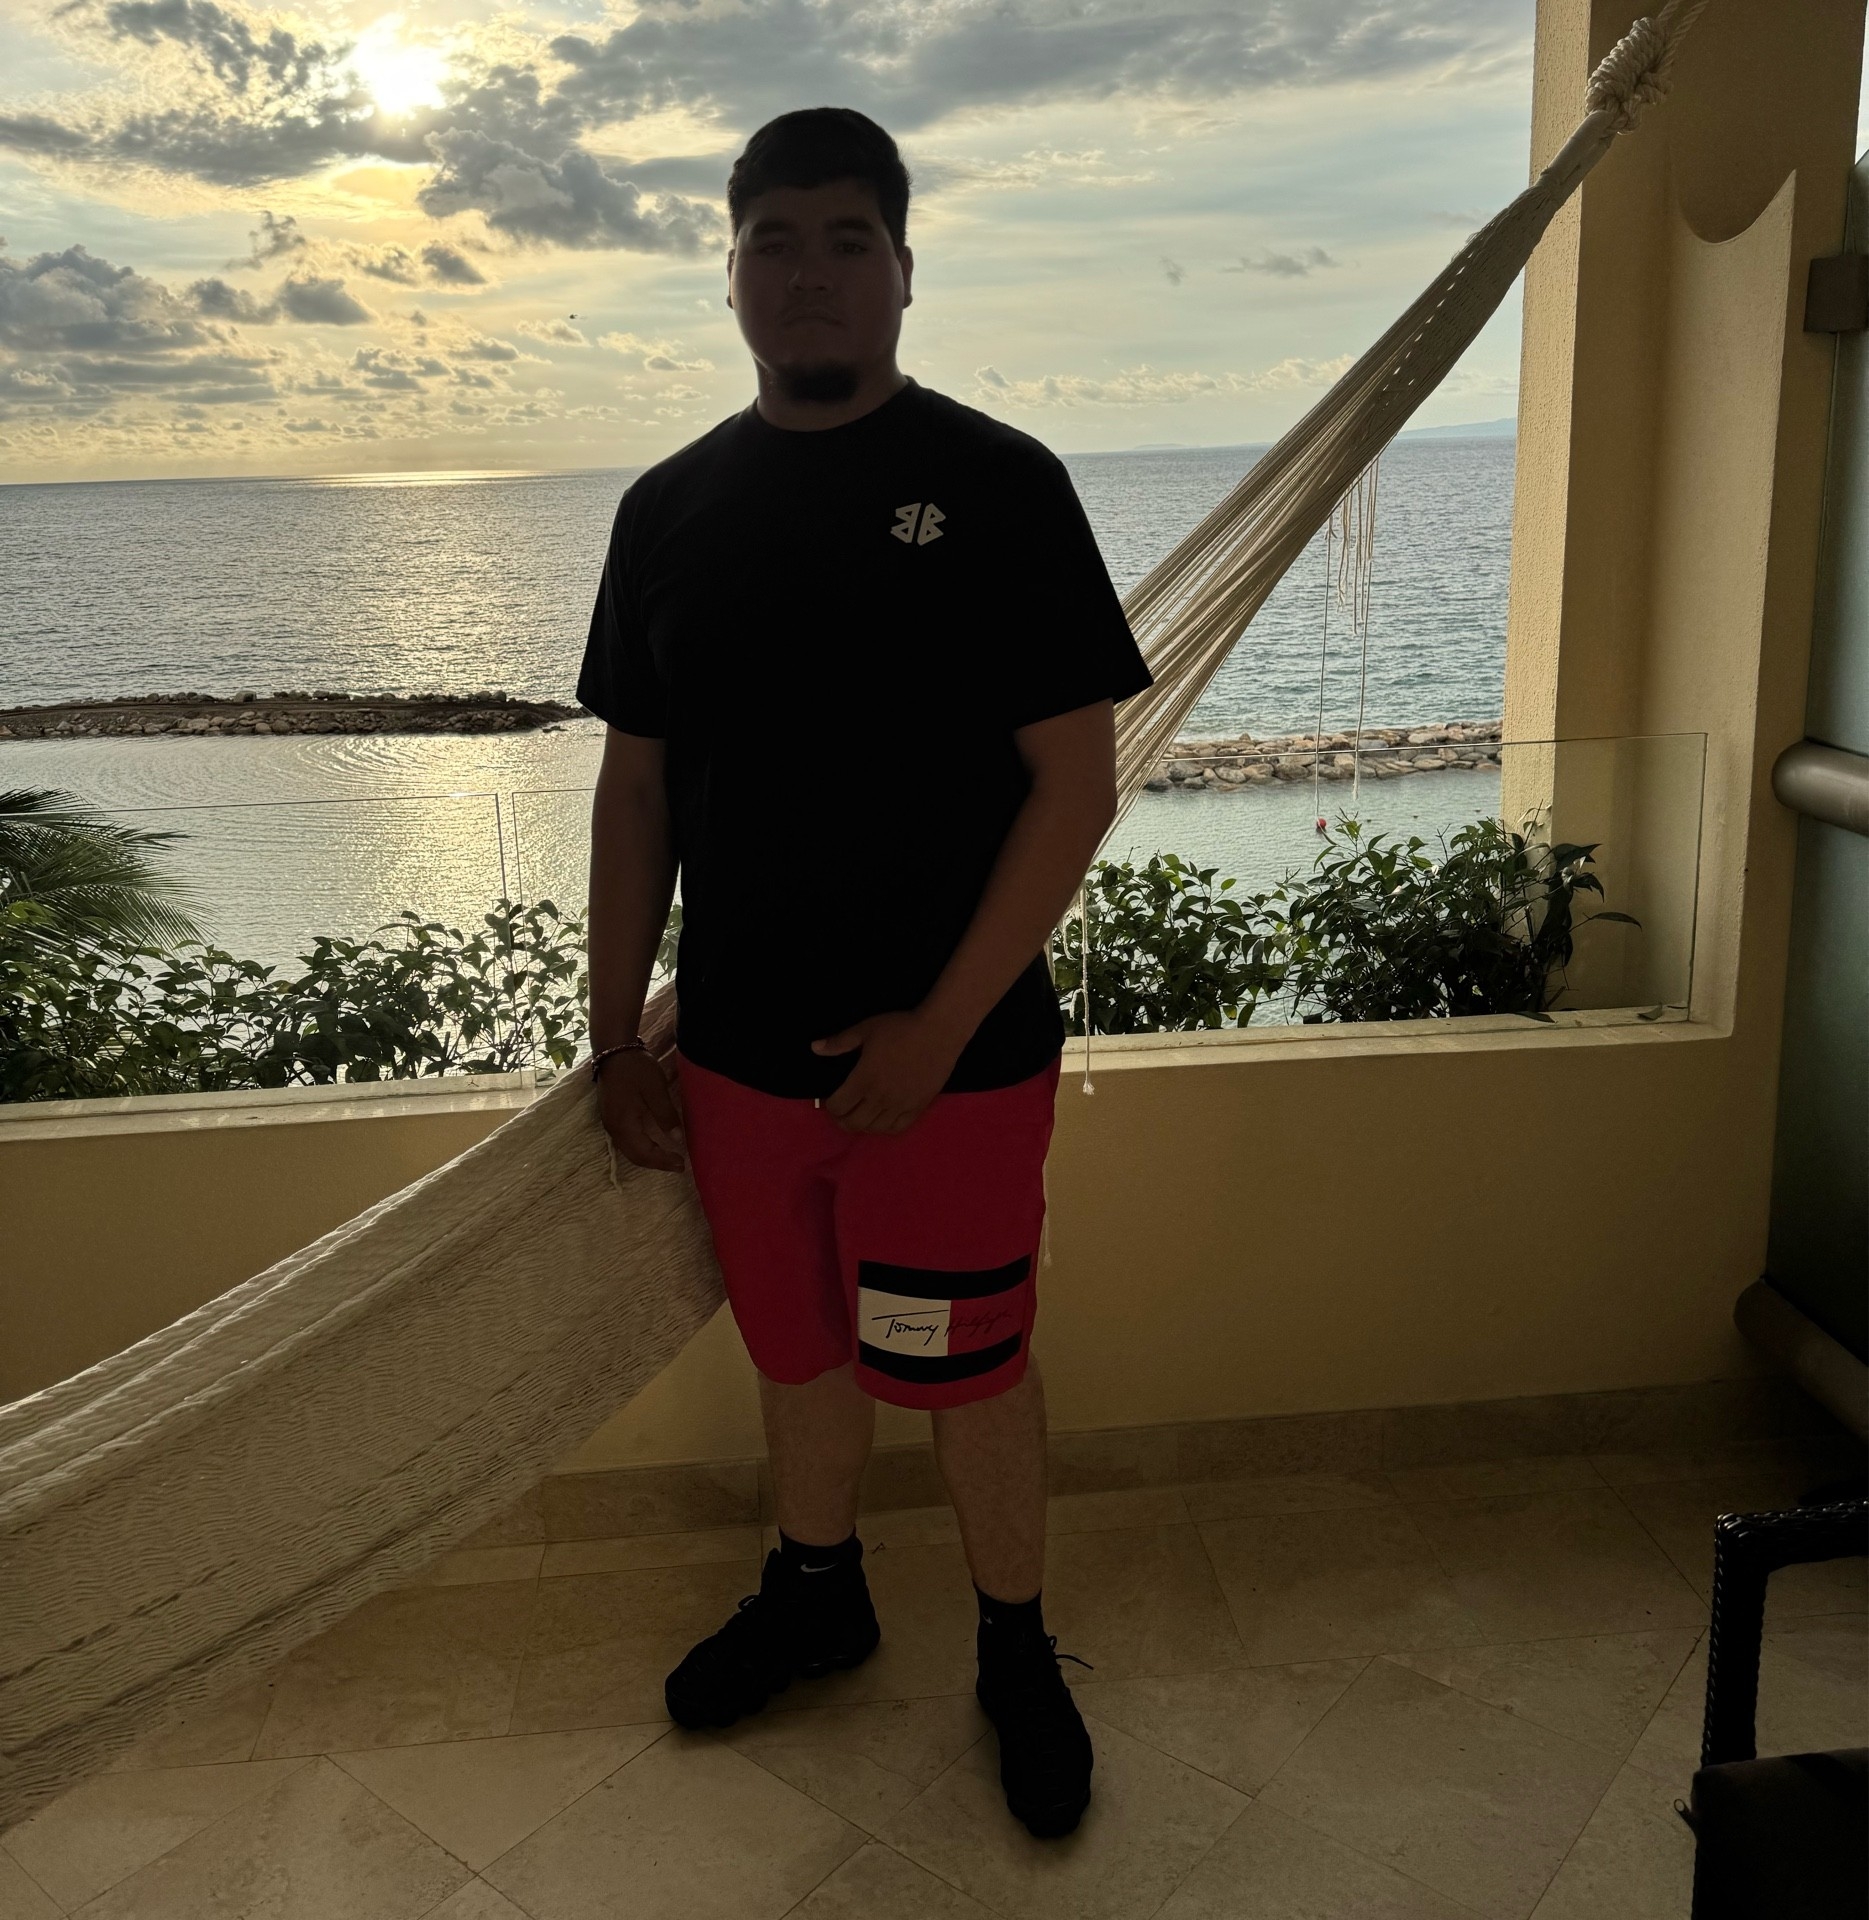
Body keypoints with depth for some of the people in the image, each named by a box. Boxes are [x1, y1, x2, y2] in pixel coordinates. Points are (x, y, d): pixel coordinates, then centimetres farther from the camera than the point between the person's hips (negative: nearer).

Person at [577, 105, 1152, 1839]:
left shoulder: (994, 485, -8)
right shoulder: (669, 508, 5)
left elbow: (1078, 780, -11)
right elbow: (635, 785, 8)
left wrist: (941, 1024, -16)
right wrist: (615, 1037, 6)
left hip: (950, 1055, -4)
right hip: (737, 1050, 4)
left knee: (967, 1368, 10)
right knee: (796, 1346, 19)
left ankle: (1017, 1652, 34)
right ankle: (815, 1594, 45)